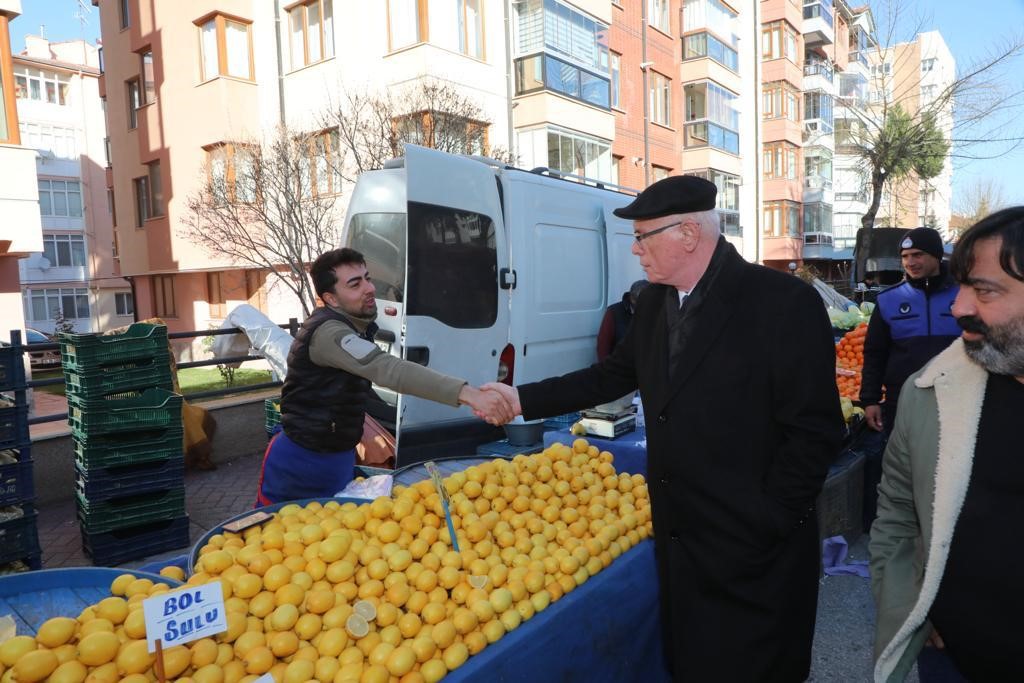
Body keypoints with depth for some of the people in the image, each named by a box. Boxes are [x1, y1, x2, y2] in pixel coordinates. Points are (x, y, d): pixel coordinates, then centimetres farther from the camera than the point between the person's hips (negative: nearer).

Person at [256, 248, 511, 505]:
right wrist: (467, 394, -47)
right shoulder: (327, 332, -25)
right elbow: (389, 369, -39)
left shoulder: (358, 326, 6)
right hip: (300, 463, -8)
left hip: (338, 460, 8)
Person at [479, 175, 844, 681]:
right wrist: (523, 398, 9)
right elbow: (612, 375, 12)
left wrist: (766, 525, -16)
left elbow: (815, 431, -16)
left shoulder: (784, 302, -17)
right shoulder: (654, 302, 4)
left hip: (751, 549, -6)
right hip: (677, 536, 7)